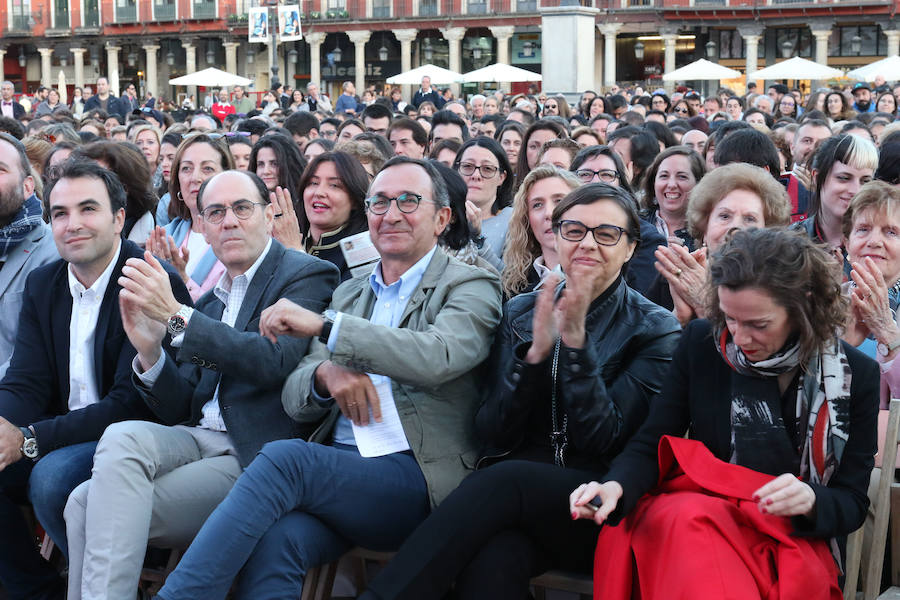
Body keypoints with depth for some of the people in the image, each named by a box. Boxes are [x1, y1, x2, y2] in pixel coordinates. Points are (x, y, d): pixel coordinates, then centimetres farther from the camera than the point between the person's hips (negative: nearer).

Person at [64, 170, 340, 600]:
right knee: (121, 438, -25)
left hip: (252, 453, -6)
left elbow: (276, 360, -18)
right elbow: (179, 409, 15)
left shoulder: (308, 275, 1)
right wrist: (150, 352, -5)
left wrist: (175, 316, -19)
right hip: (195, 441, 6)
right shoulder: (208, 302, 20)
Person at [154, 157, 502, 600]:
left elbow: (438, 356, -17)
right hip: (338, 468, 4)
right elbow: (296, 400, 17)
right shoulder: (348, 293, 23)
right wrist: (325, 373, -8)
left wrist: (323, 325, -18)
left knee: (285, 459, -30)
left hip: (417, 477, -4)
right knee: (275, 539, -30)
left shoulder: (471, 288, 6)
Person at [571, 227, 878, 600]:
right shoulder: (700, 342, 0)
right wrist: (615, 486, -20)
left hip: (793, 536, -1)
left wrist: (810, 500, -23)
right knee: (692, 517, -36)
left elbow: (851, 503, 2)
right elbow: (650, 446, 4)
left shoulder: (856, 375, -2)